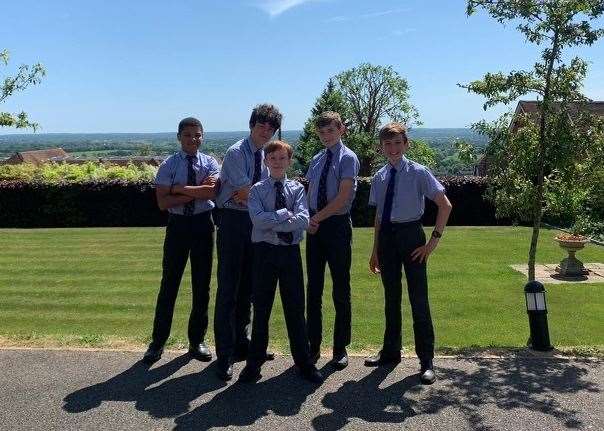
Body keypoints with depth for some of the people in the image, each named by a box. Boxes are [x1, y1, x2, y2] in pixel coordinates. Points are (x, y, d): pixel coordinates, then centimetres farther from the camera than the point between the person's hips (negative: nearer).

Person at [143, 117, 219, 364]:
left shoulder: (210, 163, 1)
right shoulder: (169, 165, -1)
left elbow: (211, 191, -18)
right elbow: (163, 202, -11)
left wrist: (180, 189, -14)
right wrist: (196, 193, -15)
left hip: (203, 225, 1)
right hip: (178, 225, -1)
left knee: (202, 285, 9)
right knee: (169, 285, 3)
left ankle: (197, 341, 24)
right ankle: (157, 342, 16)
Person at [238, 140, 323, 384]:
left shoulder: (297, 189, 4)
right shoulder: (257, 190, 2)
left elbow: (303, 221, -12)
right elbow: (258, 219, -15)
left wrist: (271, 221, -15)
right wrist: (285, 214, -13)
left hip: (290, 252, 1)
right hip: (264, 252, 0)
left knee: (295, 309, 8)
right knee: (261, 309, 8)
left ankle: (304, 363, 21)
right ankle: (254, 363, 22)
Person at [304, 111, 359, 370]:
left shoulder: (348, 158, -4)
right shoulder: (316, 160, 15)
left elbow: (343, 197, -14)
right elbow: (310, 194, 14)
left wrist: (318, 217, -14)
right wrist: (308, 220, -3)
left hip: (338, 225, -6)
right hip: (315, 225, 6)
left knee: (341, 289, 3)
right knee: (313, 288, 8)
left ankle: (340, 348, 15)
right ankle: (313, 346, 19)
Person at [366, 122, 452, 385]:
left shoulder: (418, 173, -7)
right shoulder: (380, 177, 8)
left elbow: (445, 206, -7)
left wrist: (434, 239, -10)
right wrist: (376, 250, 14)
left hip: (410, 236, -5)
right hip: (386, 237, 5)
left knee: (419, 299, -1)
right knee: (391, 297, 15)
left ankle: (426, 360, 11)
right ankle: (391, 351, 31)